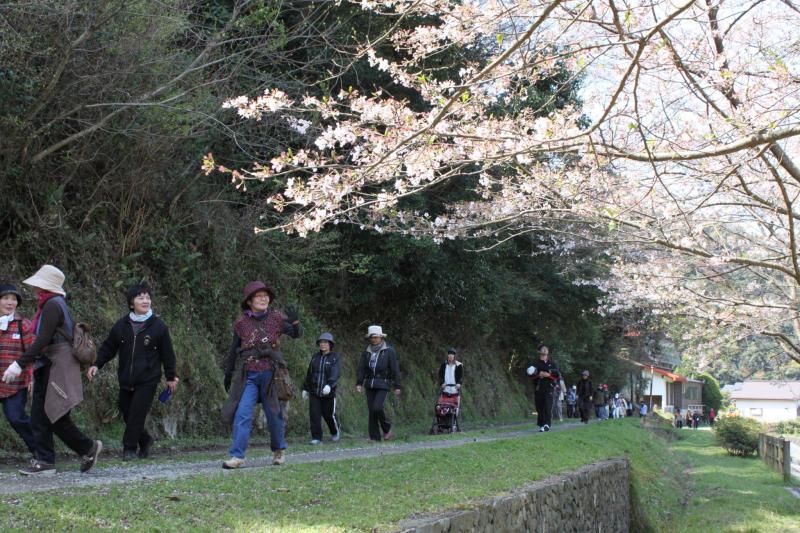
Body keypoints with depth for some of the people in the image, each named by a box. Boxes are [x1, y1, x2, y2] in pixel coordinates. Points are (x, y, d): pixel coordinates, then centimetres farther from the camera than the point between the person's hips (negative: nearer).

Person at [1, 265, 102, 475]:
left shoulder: (52, 305, -14)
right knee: (39, 418, 6)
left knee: (57, 418, -5)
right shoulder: (50, 305, 17)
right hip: (47, 368, 10)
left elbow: (42, 341, -22)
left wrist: (20, 364, -23)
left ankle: (88, 448, 9)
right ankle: (45, 462, 8)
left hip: (57, 369, -10)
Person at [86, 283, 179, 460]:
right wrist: (97, 365, -3)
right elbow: (108, 347, 11)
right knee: (127, 414, 9)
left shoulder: (158, 326, -3)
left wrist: (171, 377, 6)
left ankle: (130, 448, 5)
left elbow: (167, 353, 3)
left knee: (137, 414, -9)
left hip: (147, 381, -4)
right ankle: (145, 441, 32)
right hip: (125, 380, 4)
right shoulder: (122, 325, 4)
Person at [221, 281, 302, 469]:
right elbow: (234, 349, 11)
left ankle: (279, 450, 32)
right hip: (247, 375, 0)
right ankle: (237, 456, -10)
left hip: (270, 374, 0)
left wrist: (295, 322, -21)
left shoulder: (276, 318, 0)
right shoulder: (241, 322, 1)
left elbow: (297, 334, 0)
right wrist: (228, 373, 17)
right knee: (242, 414, -12)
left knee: (275, 414, 10)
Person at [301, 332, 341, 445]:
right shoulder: (315, 357, 8)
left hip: (328, 393, -3)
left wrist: (329, 385, -36)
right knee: (314, 414, -7)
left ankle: (335, 432, 36)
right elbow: (309, 373, 15)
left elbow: (335, 374, -20)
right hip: (314, 392, 3)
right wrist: (305, 388, 17)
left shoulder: (335, 357, -5)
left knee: (329, 415, 8)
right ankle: (316, 438, -2)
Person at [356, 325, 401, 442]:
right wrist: (359, 384, -7)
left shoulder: (389, 351, -6)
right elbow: (361, 368, 4)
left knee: (377, 408, -18)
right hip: (370, 384, 5)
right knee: (371, 410, 1)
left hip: (383, 384, -5)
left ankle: (387, 428, 7)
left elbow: (395, 369, -6)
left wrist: (397, 386, -8)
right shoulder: (367, 352, 7)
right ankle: (374, 437, 8)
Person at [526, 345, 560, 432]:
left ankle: (547, 424, -20)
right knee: (539, 407, -1)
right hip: (538, 388, 1)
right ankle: (541, 425, 5)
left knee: (548, 406, -14)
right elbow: (530, 373, 0)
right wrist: (539, 374, -13)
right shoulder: (535, 364, 14)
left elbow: (558, 375, 5)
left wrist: (548, 374, -9)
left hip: (549, 387, -1)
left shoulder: (551, 364, 15)